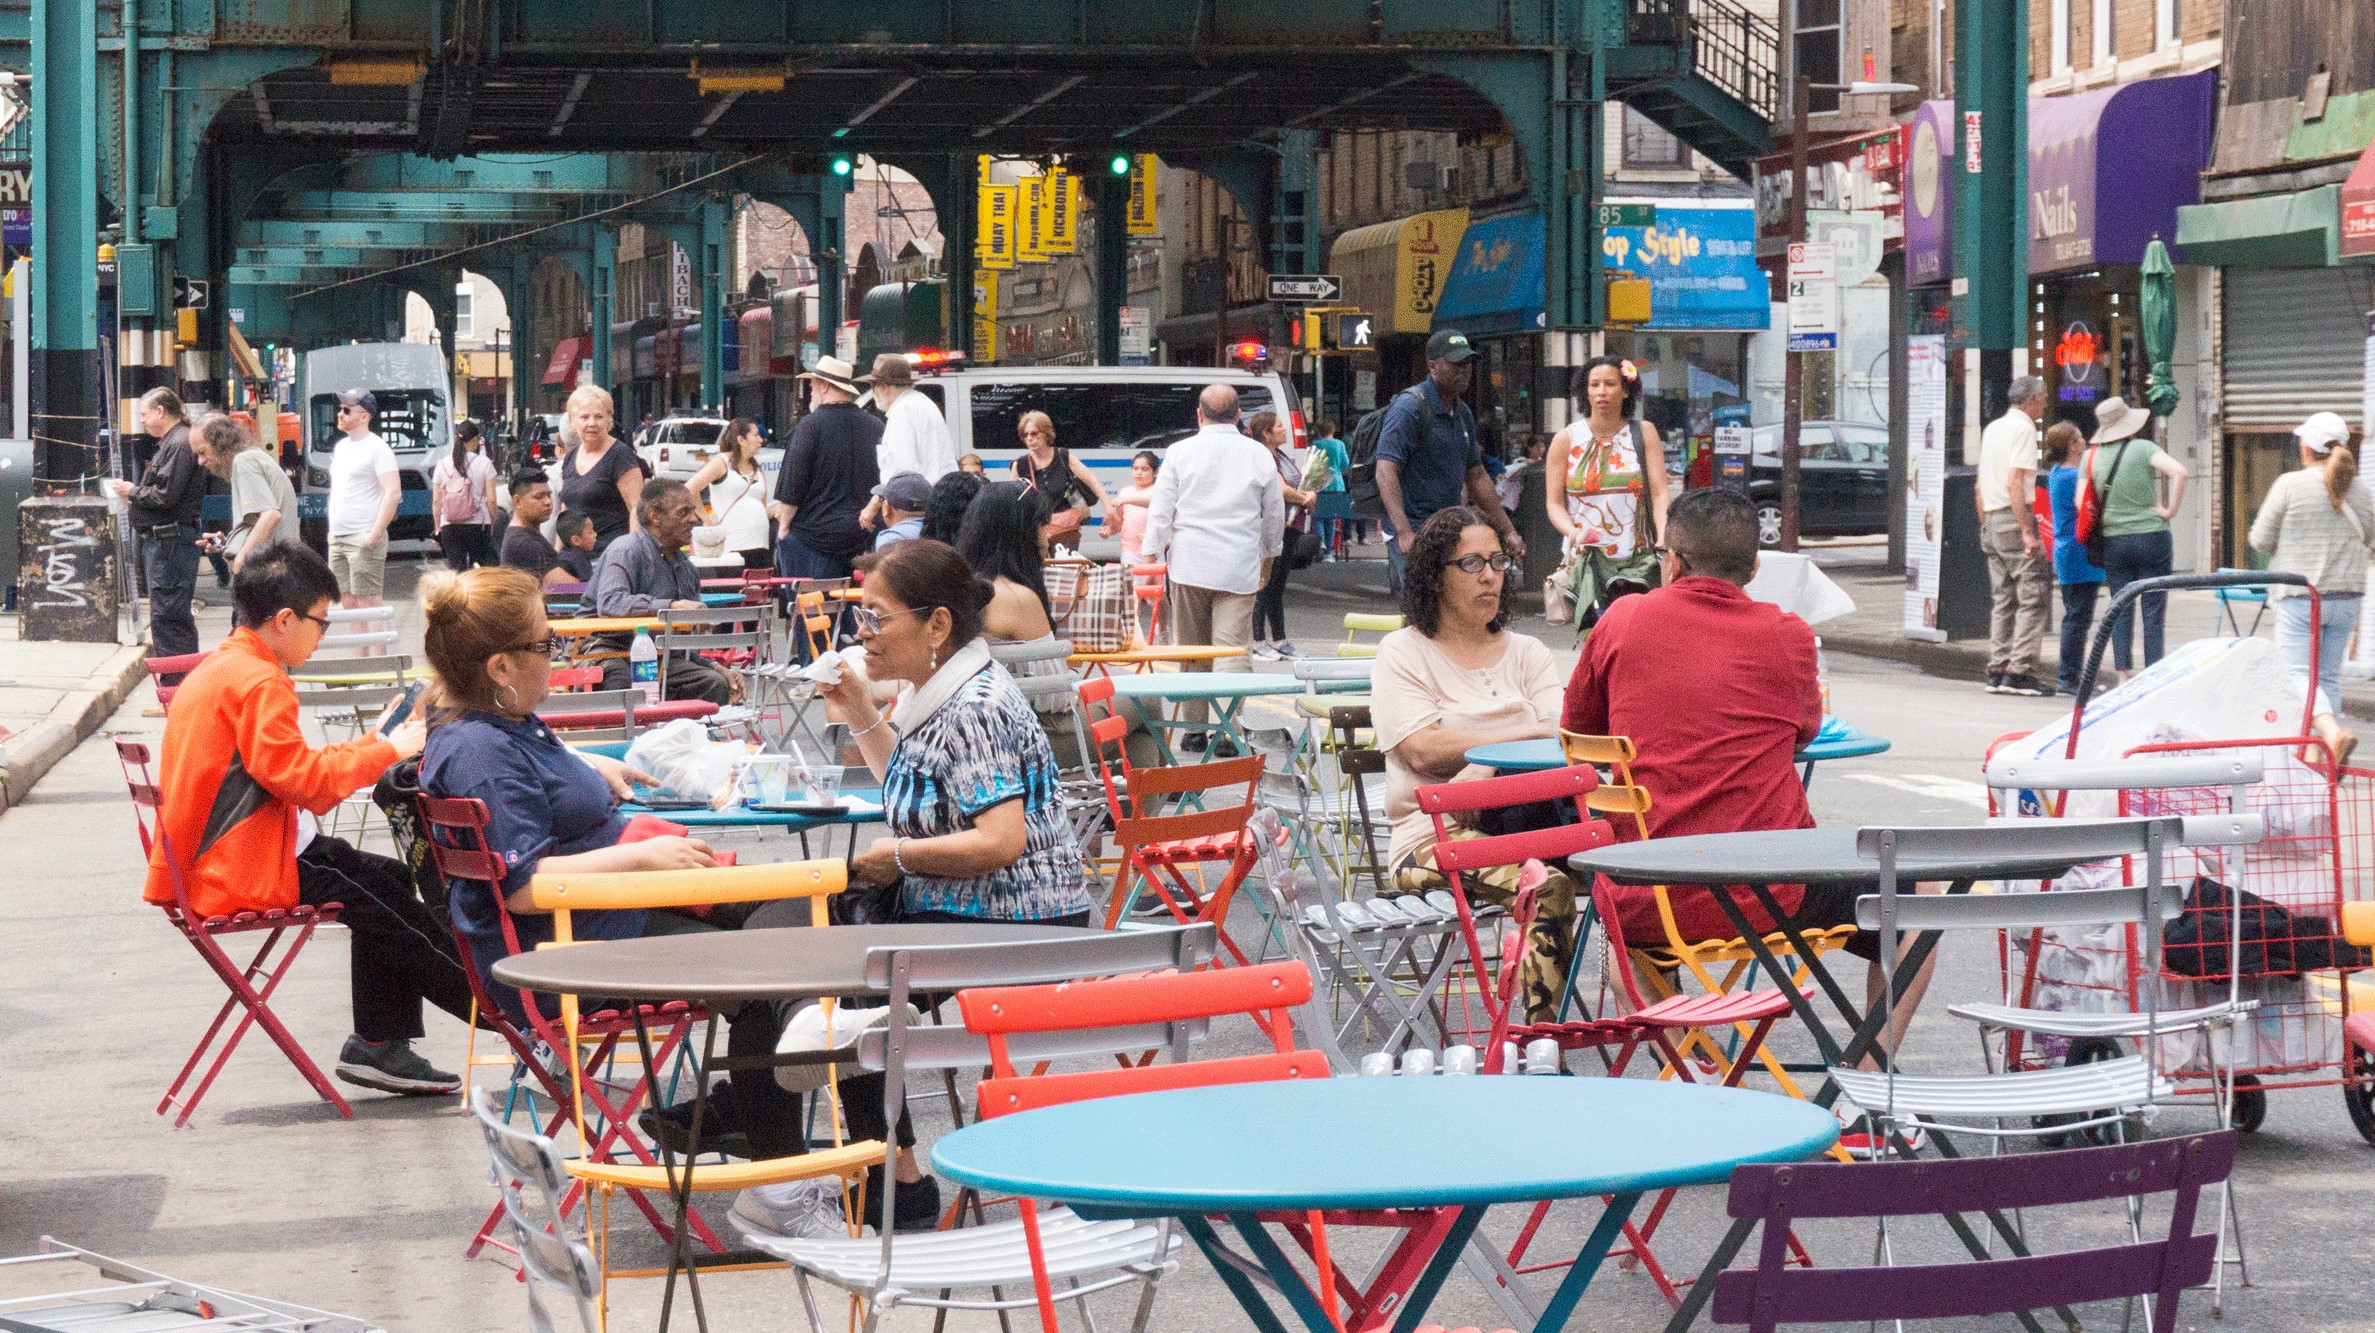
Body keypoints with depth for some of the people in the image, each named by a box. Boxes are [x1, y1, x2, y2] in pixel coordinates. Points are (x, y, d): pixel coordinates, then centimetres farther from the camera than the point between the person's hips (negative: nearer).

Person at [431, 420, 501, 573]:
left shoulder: (442, 464, 5)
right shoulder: (484, 463, -3)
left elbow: (436, 501, 6)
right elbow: (491, 500, -6)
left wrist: (437, 527, 14)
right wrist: (492, 523, 6)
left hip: (449, 526, 2)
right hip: (478, 524, -2)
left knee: (455, 569, 1)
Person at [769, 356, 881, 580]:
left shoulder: (811, 425, -9)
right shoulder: (875, 426, 6)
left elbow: (792, 487, -9)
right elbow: (882, 482, 11)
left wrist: (783, 528, 0)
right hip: (861, 535, 5)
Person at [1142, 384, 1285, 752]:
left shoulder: (1181, 452, 1)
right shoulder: (1259, 455, 5)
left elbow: (1160, 510, 2)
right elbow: (1275, 513, 15)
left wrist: (1153, 557, 10)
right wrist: (1269, 556, 30)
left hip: (1188, 567, 0)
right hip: (1239, 569, 0)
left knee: (1191, 651, 10)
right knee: (1232, 650, -3)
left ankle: (1194, 728, 14)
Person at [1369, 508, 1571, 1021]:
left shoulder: (1527, 653, 21)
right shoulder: (1403, 652, 8)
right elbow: (1425, 750, -9)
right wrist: (1525, 734, -7)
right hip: (1434, 837, -4)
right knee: (1548, 885, -34)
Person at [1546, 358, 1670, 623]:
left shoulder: (1644, 434, 9)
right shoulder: (1566, 439, 9)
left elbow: (1660, 492, 2)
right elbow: (1554, 502, 7)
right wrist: (1574, 533, -13)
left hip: (1639, 559, 0)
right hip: (1587, 558, 0)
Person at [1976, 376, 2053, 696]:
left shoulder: (1992, 428, 17)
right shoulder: (2023, 429, -10)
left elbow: (1980, 487, 21)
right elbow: (2014, 483, -19)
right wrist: (2028, 531, -22)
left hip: (1991, 520, 9)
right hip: (2014, 518, -9)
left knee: (2003, 599, 11)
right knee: (2032, 598, -8)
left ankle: (1997, 671, 10)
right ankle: (2020, 672, -13)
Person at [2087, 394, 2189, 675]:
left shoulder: (2093, 455, 2)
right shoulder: (2143, 449, -7)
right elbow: (2178, 471, -21)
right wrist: (2170, 510, -12)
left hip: (2113, 541, 3)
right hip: (2151, 536, -3)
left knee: (2120, 612, 7)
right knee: (2153, 613, 2)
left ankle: (2123, 676, 3)